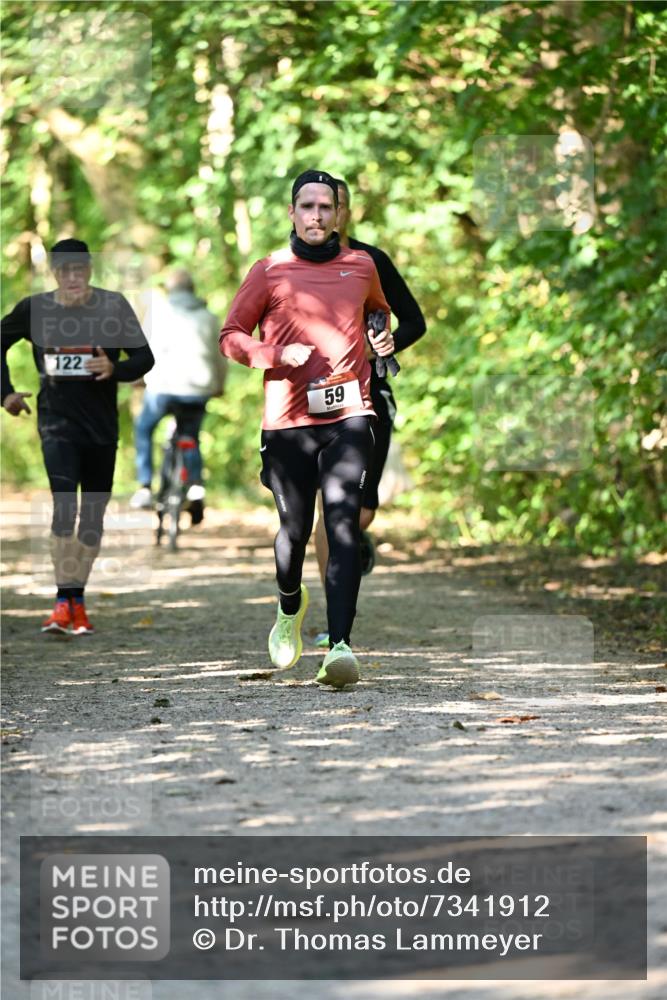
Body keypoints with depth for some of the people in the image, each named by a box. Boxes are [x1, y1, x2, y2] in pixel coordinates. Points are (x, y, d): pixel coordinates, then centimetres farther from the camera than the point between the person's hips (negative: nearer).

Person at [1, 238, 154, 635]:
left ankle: (78, 601, 20)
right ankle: (63, 602, -17)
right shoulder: (35, 308, -2)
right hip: (57, 421, -2)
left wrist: (114, 368, -23)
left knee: (93, 513, 8)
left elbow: (145, 357, -3)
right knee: (64, 506, -17)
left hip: (102, 424, 2)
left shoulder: (113, 306, -5)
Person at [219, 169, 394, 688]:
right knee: (295, 529, 6)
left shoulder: (361, 266, 13)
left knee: (344, 524, -15)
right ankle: (290, 607, 40)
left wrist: (382, 337, 12)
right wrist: (277, 354, -10)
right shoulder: (269, 271, 6)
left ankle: (340, 645, -22)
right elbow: (231, 336, 8)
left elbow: (378, 310, 34)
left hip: (349, 413, 0)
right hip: (288, 417, 0)